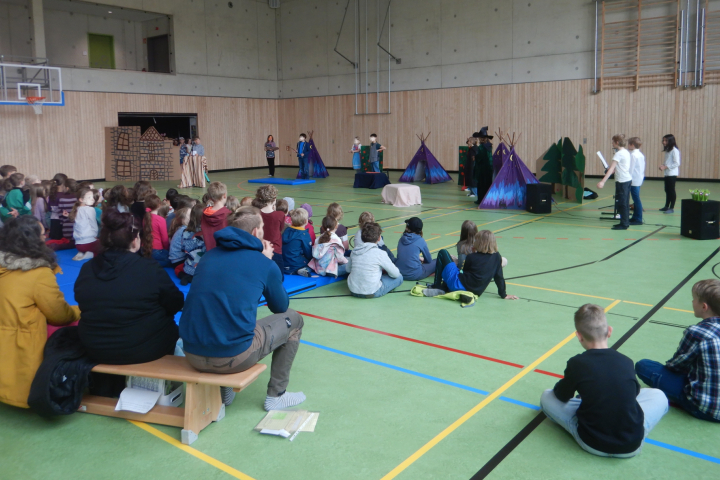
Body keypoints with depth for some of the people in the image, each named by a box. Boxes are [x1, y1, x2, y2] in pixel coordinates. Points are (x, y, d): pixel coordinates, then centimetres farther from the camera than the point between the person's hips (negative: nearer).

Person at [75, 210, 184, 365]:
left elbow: (85, 306, 10)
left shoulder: (86, 270, -4)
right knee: (171, 328, 23)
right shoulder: (149, 268, -16)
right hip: (145, 349, -5)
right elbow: (176, 304, -7)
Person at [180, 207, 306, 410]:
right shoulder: (265, 264, -2)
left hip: (192, 355, 6)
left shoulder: (209, 255, 12)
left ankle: (223, 389, 35)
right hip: (234, 357, -6)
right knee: (293, 319, 17)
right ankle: (276, 395, 22)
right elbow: (281, 307, 15)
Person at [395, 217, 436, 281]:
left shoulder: (401, 239, 8)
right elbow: (429, 260, 10)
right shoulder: (420, 241, -3)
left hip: (399, 273, 5)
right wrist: (422, 260, 31)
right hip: (414, 275, -5)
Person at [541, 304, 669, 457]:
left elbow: (561, 396, 4)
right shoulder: (626, 362, -5)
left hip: (592, 445, -3)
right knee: (658, 395, 26)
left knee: (547, 397, 14)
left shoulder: (577, 364, -13)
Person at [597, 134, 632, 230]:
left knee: (621, 203, -5)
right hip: (628, 179, 9)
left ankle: (624, 224, -2)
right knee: (625, 202, 13)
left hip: (622, 181, -9)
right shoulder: (626, 152, 12)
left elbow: (611, 168, -25)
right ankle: (625, 222, 20)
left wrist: (603, 181, -31)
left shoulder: (619, 154, -16)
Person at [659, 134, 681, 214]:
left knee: (671, 190, -4)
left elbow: (677, 163, -17)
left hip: (672, 174, -9)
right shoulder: (667, 150, 13)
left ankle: (672, 208, 1)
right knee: (667, 190, 15)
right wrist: (663, 165, 1)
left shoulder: (674, 150, -14)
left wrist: (666, 167, -20)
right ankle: (666, 206, 25)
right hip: (667, 173, 9)